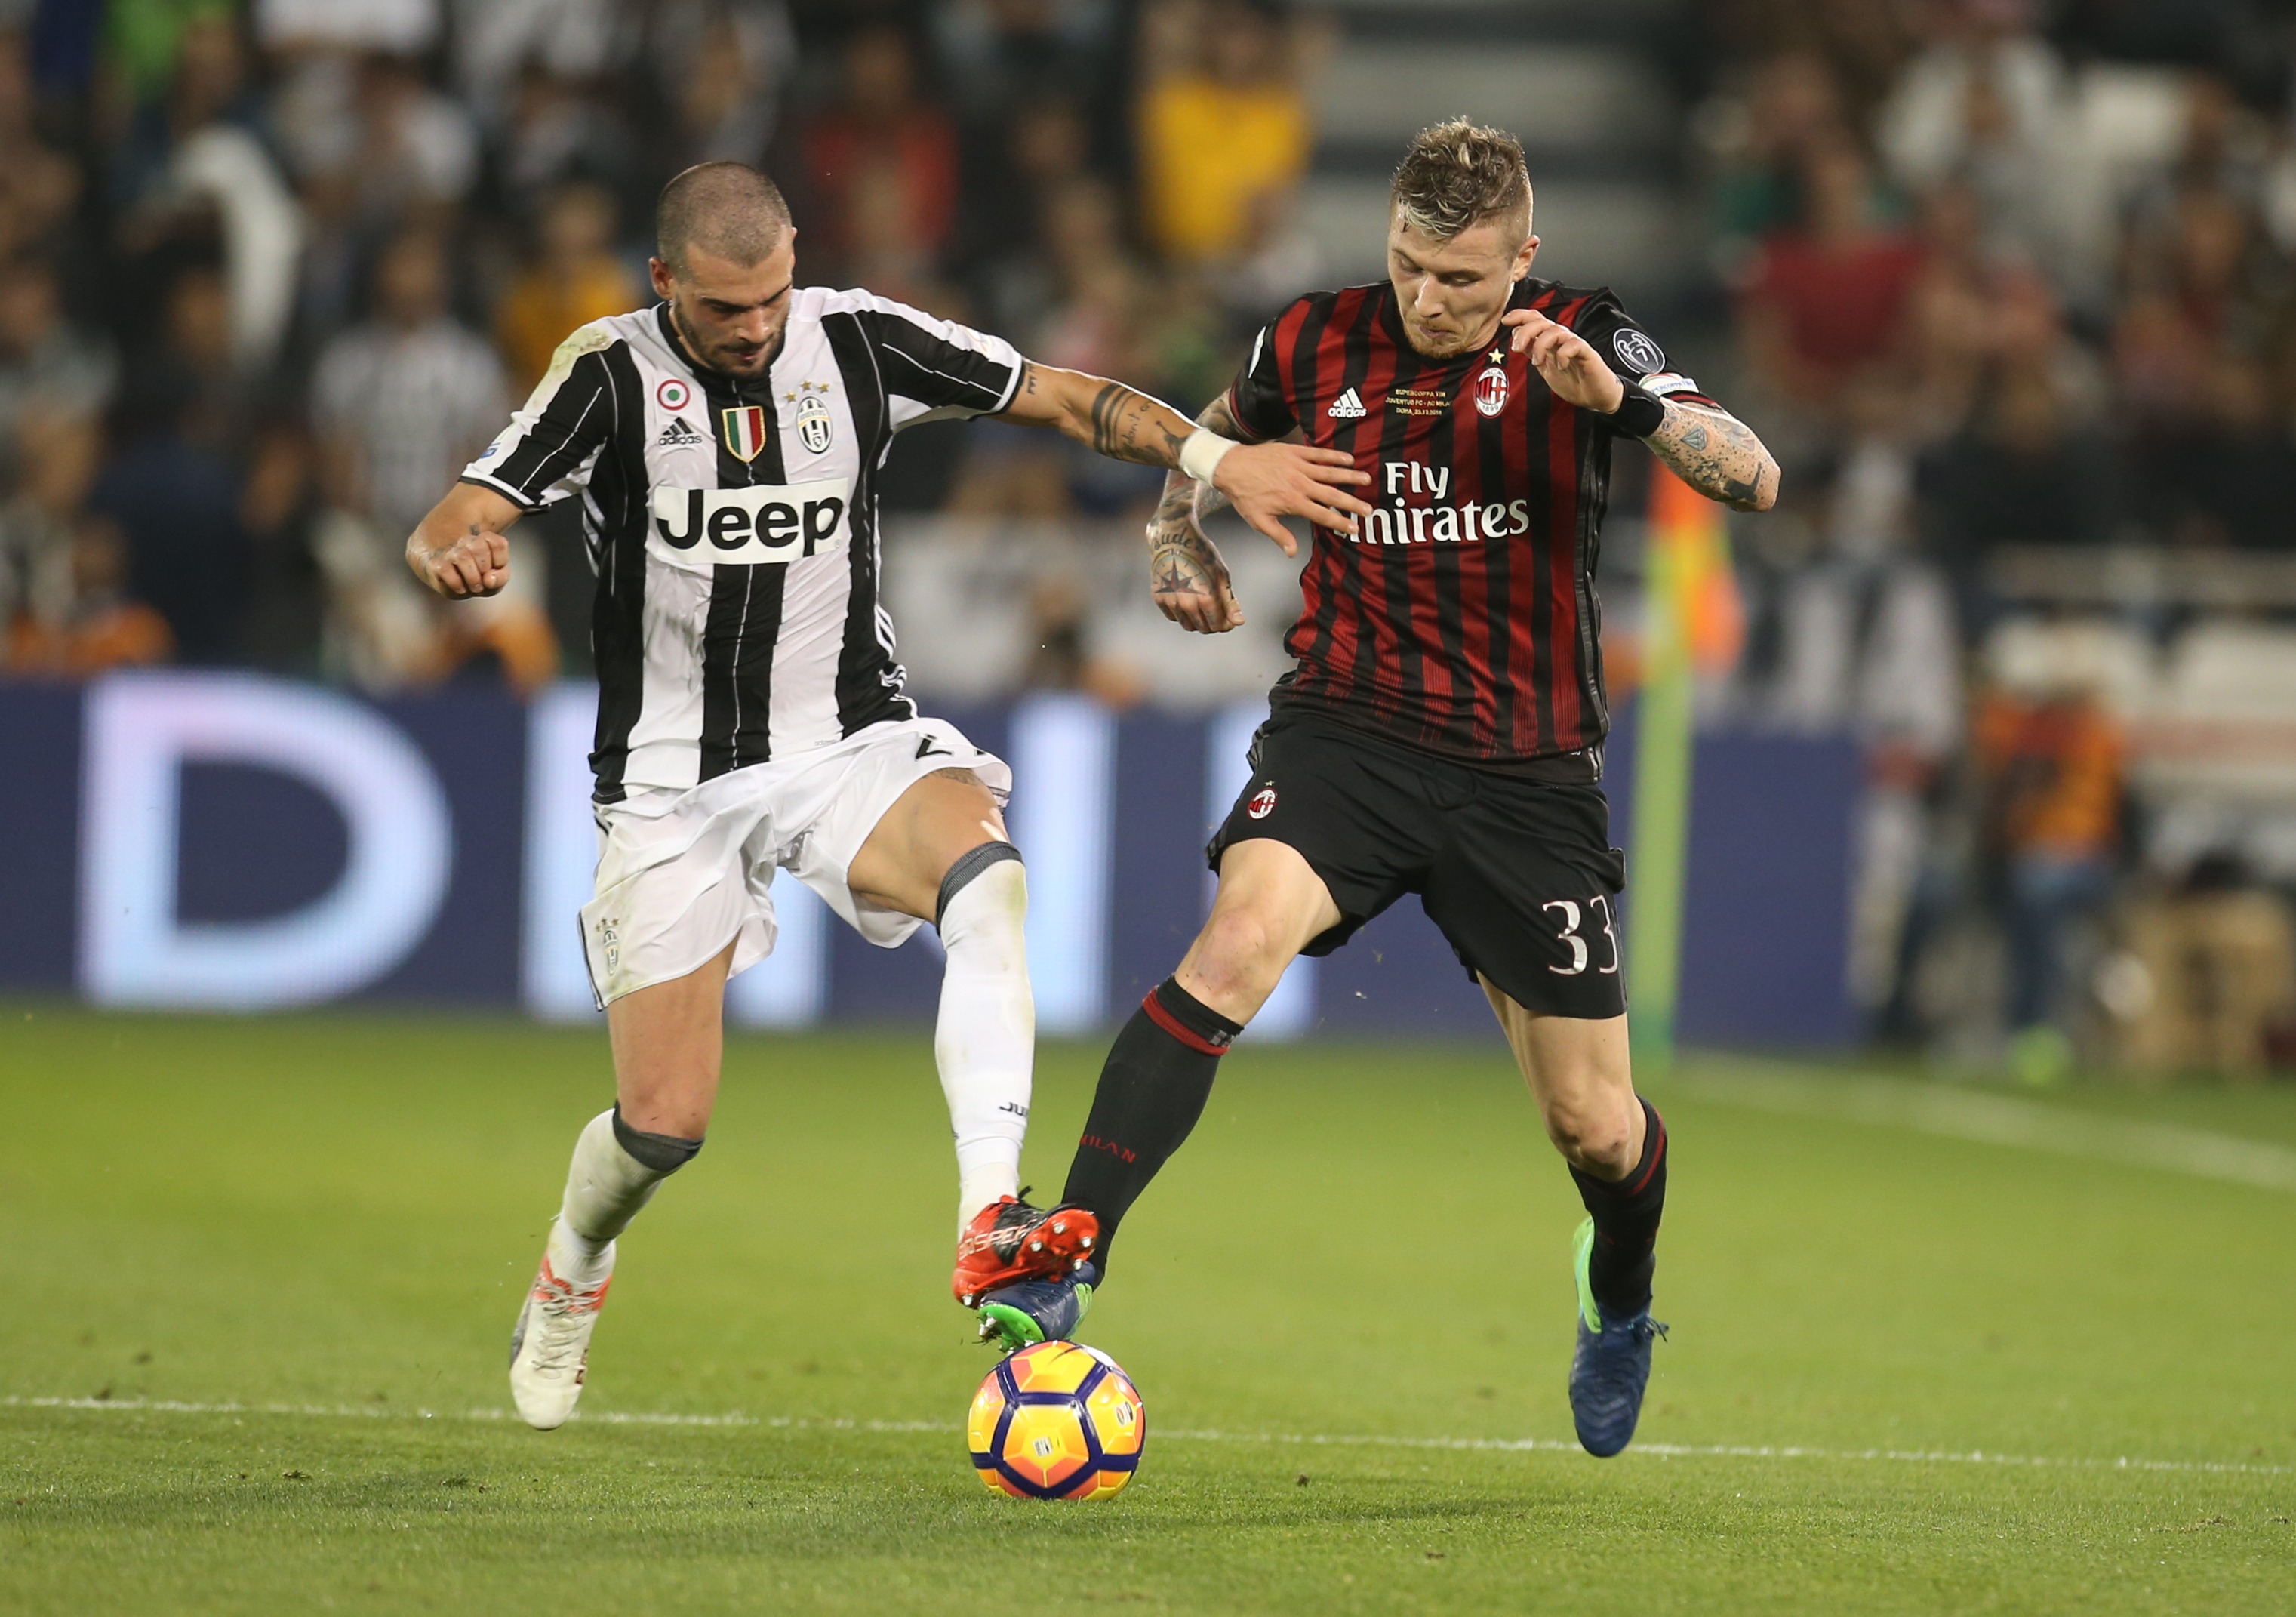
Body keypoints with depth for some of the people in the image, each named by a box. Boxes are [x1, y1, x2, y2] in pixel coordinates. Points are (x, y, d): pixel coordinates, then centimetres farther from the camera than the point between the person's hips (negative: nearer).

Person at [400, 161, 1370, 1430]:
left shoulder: (859, 341, -5)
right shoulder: (612, 375, -11)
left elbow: (1063, 398, 3)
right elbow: (446, 530, -19)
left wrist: (1217, 458, -10)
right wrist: (455, 555, -43)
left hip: (847, 743, 1)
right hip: (674, 778, -1)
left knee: (987, 872, -33)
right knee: (663, 1125, -2)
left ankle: (988, 1223, -42)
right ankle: (570, 1275, 34)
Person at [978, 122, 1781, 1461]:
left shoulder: (1585, 346, -5)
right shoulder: (1316, 346, 1)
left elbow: (1754, 481, -17)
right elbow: (1217, 436, 24)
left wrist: (1627, 400, -33)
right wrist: (1179, 534, 3)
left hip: (1530, 771, 0)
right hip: (1348, 730, 0)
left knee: (1596, 1129, 4)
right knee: (1238, 942, -31)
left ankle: (1621, 1300, 41)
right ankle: (1065, 1269, -32)